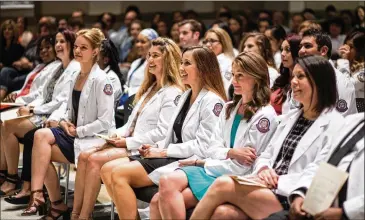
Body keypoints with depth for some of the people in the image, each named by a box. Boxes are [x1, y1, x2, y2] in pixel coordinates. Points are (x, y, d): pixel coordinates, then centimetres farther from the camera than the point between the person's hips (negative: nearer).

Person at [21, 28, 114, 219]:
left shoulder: (100, 80, -12)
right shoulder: (76, 77, 13)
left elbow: (105, 122, -16)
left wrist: (78, 131, -16)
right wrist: (64, 122, -1)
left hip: (93, 139, -8)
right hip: (73, 134, 8)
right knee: (41, 135, -18)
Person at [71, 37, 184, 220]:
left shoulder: (173, 93, -10)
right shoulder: (150, 88, 21)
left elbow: (162, 133, -18)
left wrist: (128, 142, -15)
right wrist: (119, 134, 1)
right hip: (129, 143, 9)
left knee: (95, 160, -24)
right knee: (84, 156, -11)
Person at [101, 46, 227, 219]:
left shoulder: (212, 101, -11)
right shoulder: (186, 96, 18)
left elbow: (204, 147, -19)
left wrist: (163, 152, -14)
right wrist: (156, 147, 2)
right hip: (171, 158, 9)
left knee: (119, 174, -21)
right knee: (108, 170, -5)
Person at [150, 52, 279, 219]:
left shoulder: (264, 116, -7)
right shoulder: (229, 108, 17)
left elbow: (242, 166, -11)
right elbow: (214, 148, 11)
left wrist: (202, 163, -5)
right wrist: (230, 153, -12)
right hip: (212, 169, 7)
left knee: (165, 199, -24)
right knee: (158, 201, -17)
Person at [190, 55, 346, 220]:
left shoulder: (334, 125, -3)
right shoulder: (290, 117, 22)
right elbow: (265, 156, 20)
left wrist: (275, 182, -15)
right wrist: (264, 170, -3)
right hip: (269, 188, 6)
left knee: (223, 185, -24)